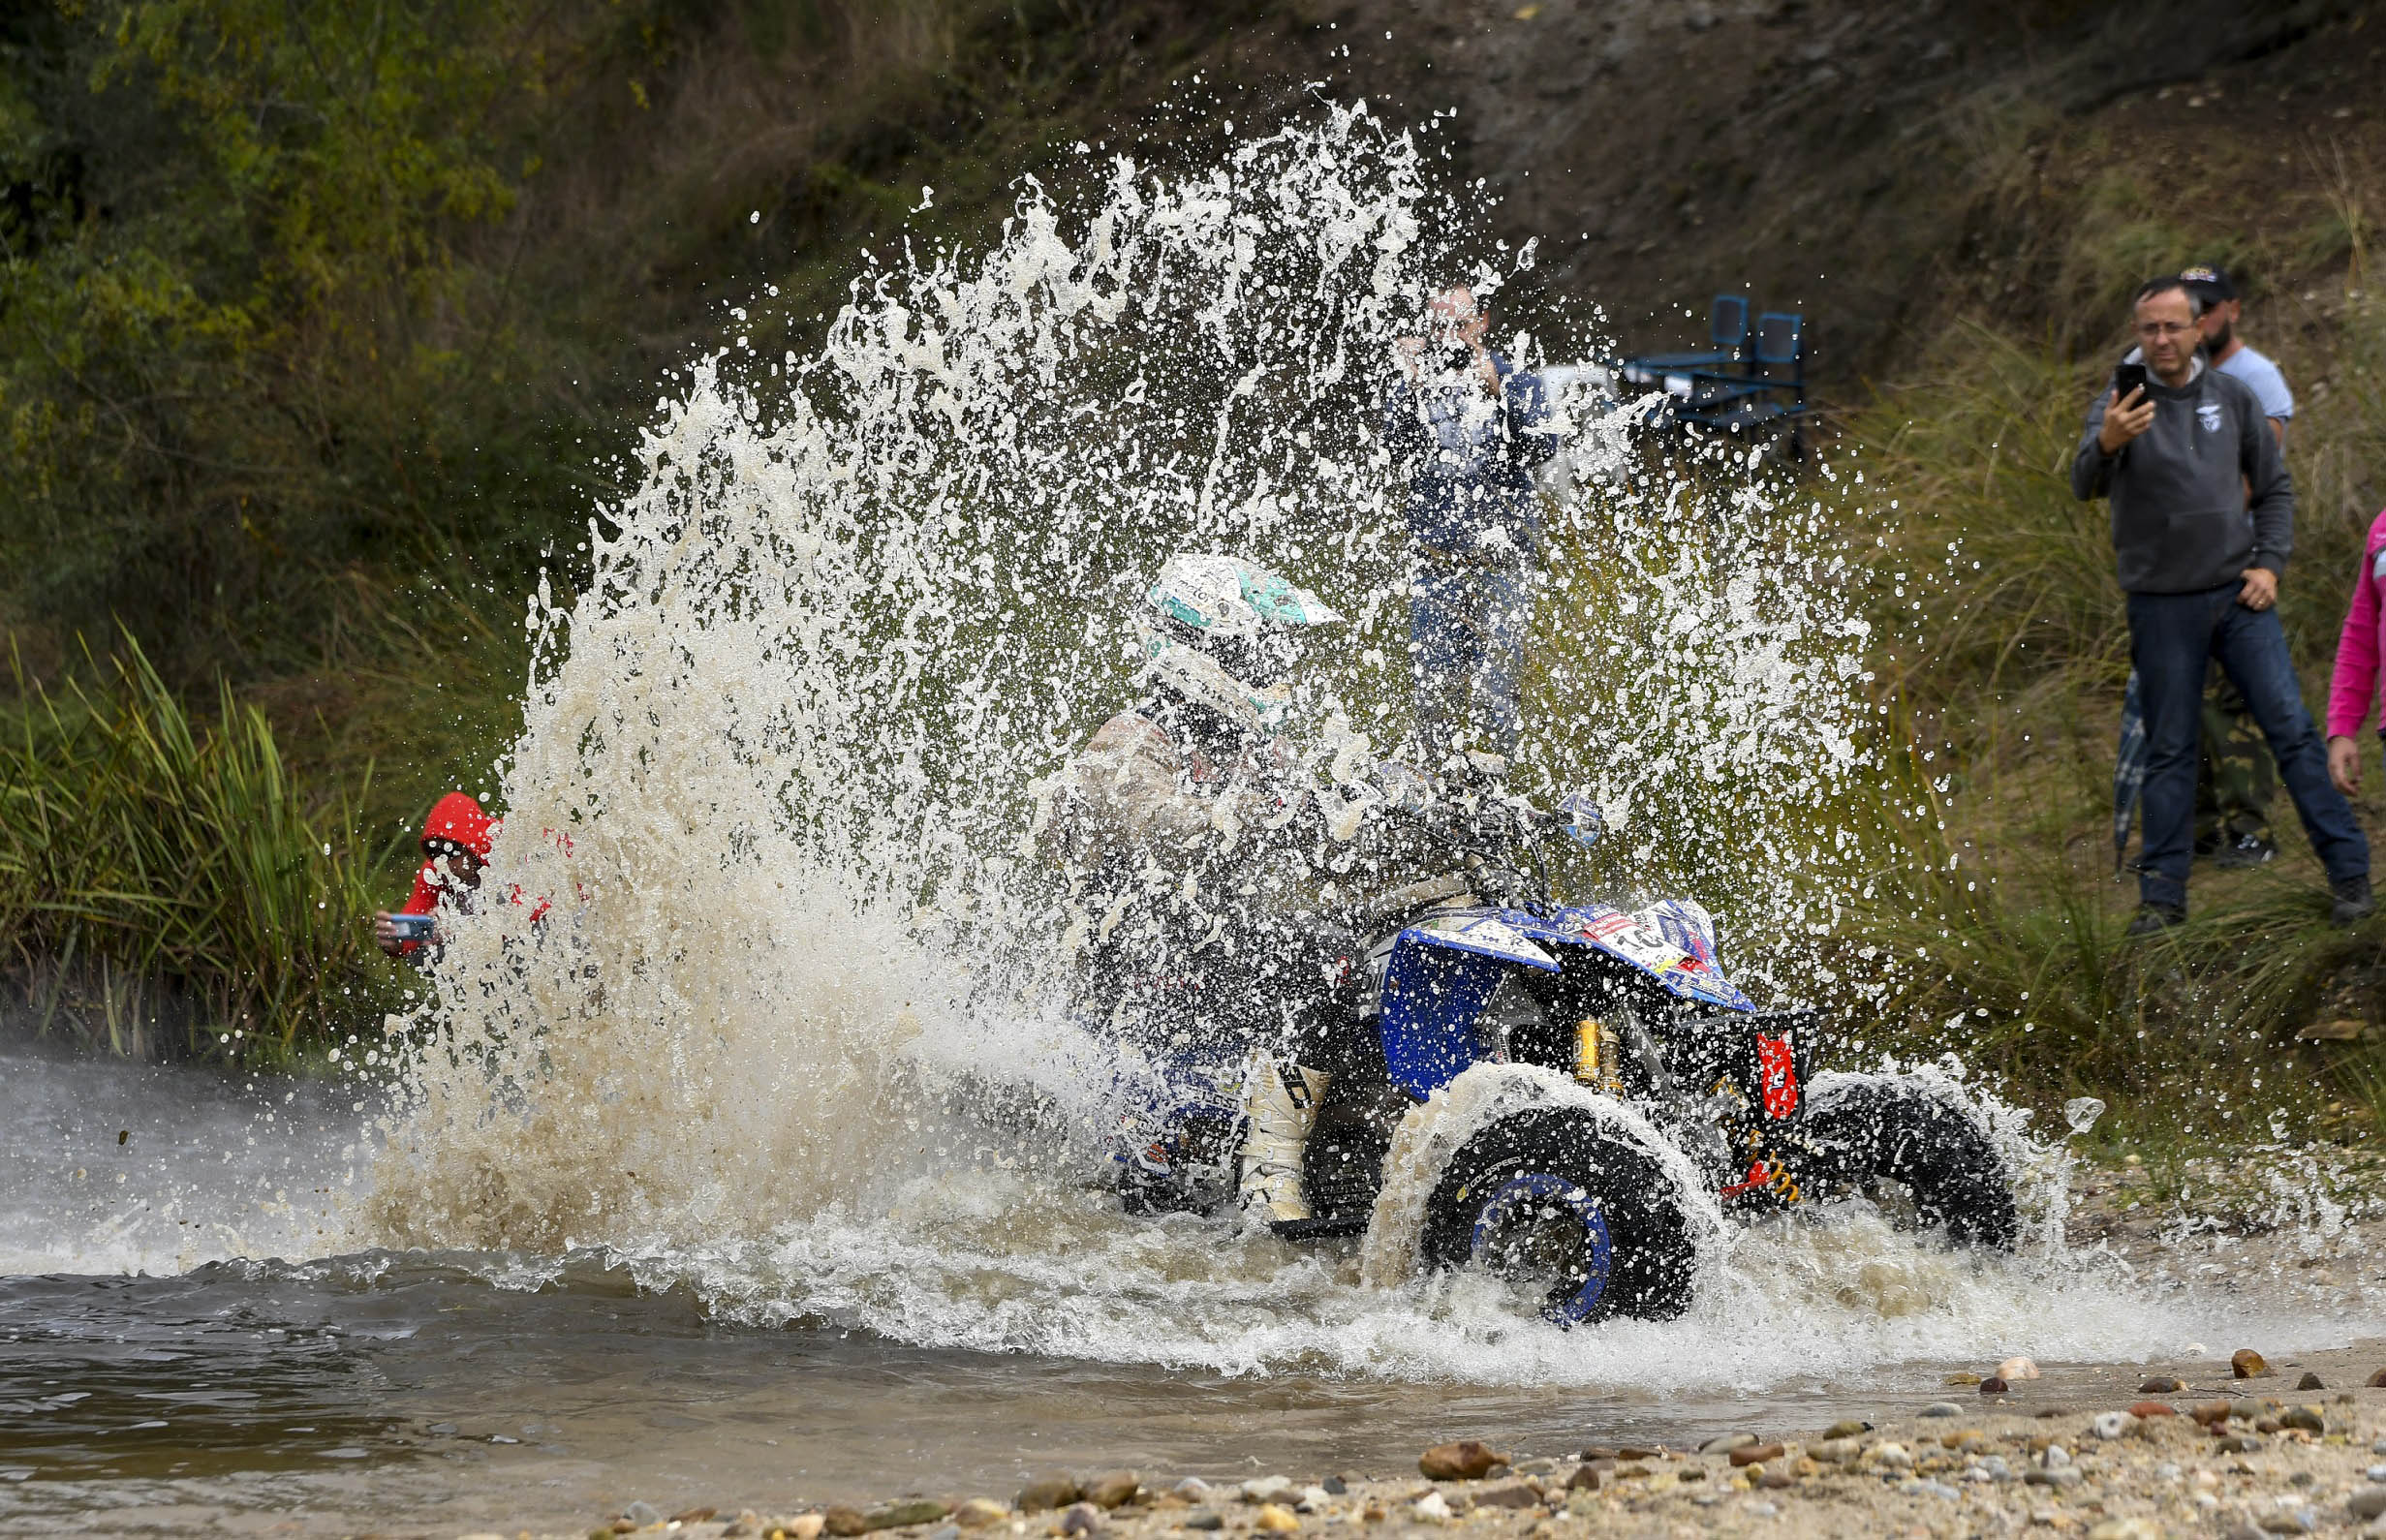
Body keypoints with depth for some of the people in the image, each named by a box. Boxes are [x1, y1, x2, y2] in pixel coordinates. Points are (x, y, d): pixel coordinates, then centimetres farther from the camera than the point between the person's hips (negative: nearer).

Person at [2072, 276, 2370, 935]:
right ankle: (2162, 894, 9)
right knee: (2169, 751, 3)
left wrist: (2269, 562, 0)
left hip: (2238, 594, 2)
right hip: (2162, 604, -2)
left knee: (2292, 728, -2)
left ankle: (2348, 868, 2)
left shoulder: (2233, 397, 6)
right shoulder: (2118, 406, -4)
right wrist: (2106, 445, -45)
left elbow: (2275, 487, 14)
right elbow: (2085, 485, -22)